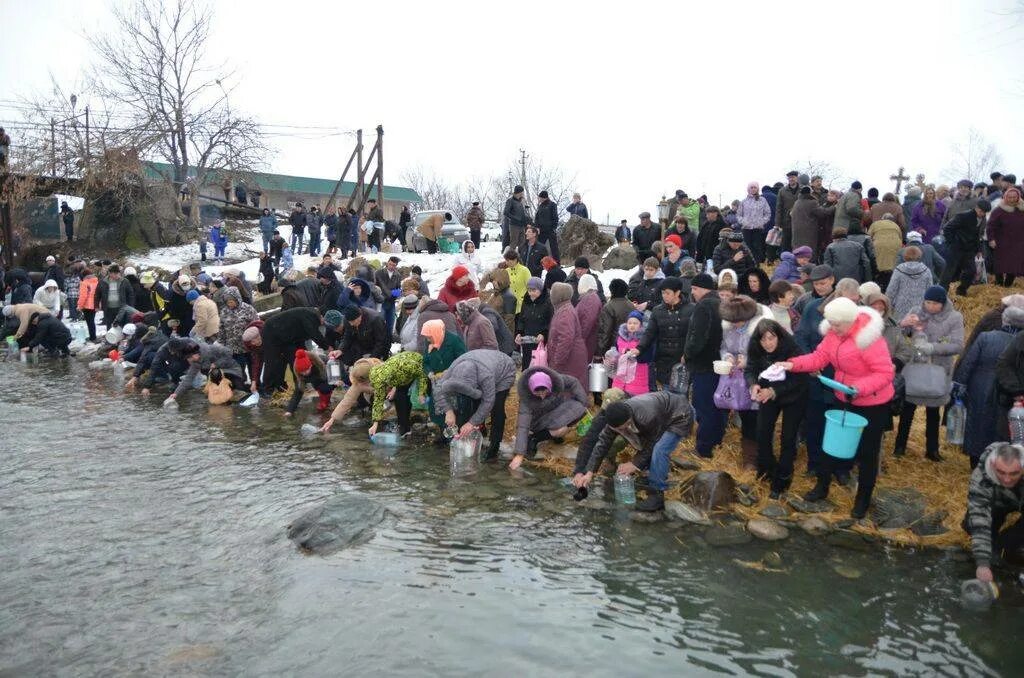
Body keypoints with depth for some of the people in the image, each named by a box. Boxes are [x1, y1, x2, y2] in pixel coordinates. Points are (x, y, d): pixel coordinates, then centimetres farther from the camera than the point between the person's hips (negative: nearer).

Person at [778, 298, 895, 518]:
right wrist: (793, 364, -21)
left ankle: (863, 499, 28)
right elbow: (819, 357, -7)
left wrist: (860, 388, -39)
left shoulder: (869, 338, -29)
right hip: (844, 399, 7)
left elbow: (886, 373, -27)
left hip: (872, 404, -7)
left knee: (866, 452, 9)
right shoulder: (835, 332, -7)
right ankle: (822, 486, 34)